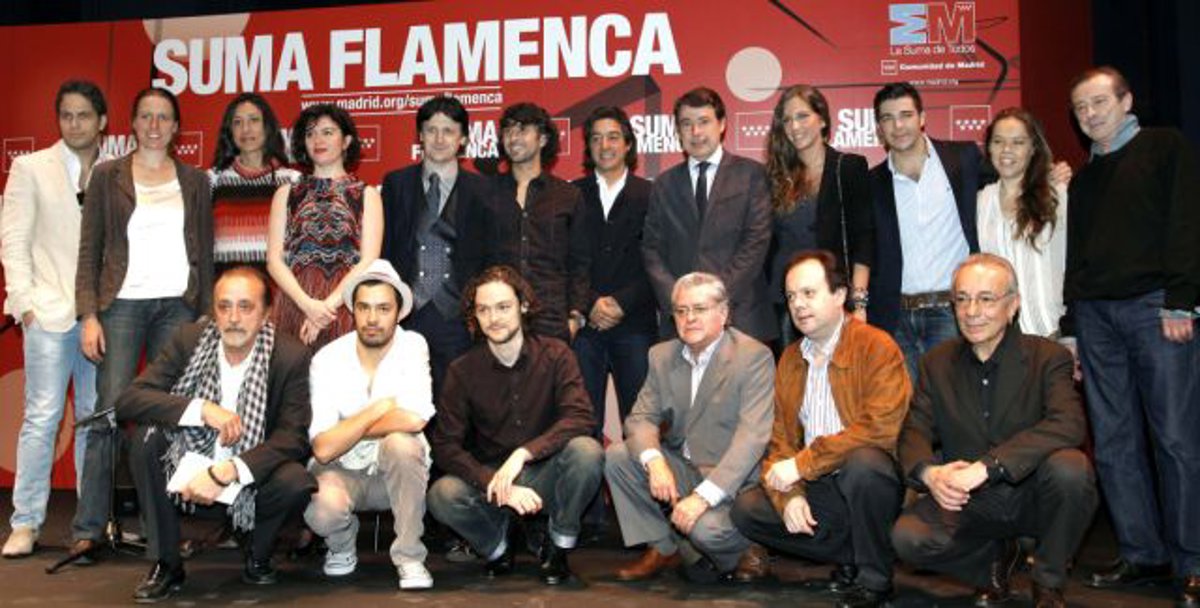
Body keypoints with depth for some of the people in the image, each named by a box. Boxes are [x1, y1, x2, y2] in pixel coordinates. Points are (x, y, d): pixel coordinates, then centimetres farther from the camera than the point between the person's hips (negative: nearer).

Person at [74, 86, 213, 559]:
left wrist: (207, 316, 5)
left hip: (178, 306, 1)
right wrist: (89, 315, -5)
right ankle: (88, 528, 1)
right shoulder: (107, 176, 8)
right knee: (109, 413, -6)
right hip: (122, 304, -1)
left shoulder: (195, 181, 12)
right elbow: (89, 251, 4)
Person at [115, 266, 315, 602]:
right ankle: (166, 563, -8)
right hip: (187, 473, 2)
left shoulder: (291, 356, -13)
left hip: (250, 481, -2)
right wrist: (202, 409, -30)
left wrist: (227, 472, -32)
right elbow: (128, 400, -15)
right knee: (146, 433, -23)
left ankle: (258, 556, 4)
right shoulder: (189, 339, -8)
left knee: (296, 482, -31)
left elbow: (293, 436, -18)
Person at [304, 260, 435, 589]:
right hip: (343, 471, 0)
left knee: (400, 442, -33)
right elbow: (323, 448, -20)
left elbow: (414, 420, -30)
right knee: (323, 509, -32)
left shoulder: (412, 346, -14)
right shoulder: (327, 359, -12)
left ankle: (409, 556, -15)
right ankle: (342, 544, 8)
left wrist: (348, 430, -18)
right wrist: (379, 409, -20)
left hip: (399, 472, 0)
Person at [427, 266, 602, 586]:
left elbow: (580, 418, -20)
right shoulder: (462, 371, -5)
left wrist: (523, 454, -33)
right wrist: (499, 487, -26)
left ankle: (559, 545, -4)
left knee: (586, 450, -31)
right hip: (489, 477, 1)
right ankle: (497, 546, 5)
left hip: (545, 476, 0)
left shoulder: (555, 355, -7)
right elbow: (445, 446, -10)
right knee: (442, 496, -29)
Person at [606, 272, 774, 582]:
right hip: (679, 468, 6)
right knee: (616, 455, -12)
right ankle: (663, 548, 3)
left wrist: (703, 496, -32)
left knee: (706, 529, -32)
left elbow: (751, 437, -23)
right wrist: (654, 461, -24)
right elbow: (641, 417, 0)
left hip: (730, 480, -6)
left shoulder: (754, 357, -15)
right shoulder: (662, 355, 5)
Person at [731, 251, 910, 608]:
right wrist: (788, 495, -11)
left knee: (861, 461, -36)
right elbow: (780, 440, 8)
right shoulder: (789, 359, 11)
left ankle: (874, 577, -12)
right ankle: (850, 557, 3)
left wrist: (802, 463, -21)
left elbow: (879, 429, -22)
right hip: (816, 489, 6)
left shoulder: (877, 347, -10)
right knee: (745, 509, -10)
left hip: (871, 482, -6)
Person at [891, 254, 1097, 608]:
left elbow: (1068, 426, -25)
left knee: (1069, 467, -33)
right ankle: (994, 557, 11)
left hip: (1032, 496, -2)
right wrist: (929, 472, -25)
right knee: (907, 537, -23)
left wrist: (985, 466, -35)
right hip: (968, 502, 2)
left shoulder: (1049, 357, -8)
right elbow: (915, 430, 0)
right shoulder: (938, 362, 4)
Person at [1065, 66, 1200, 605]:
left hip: (1155, 305, -5)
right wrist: (1071, 327, 13)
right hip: (1095, 314, 6)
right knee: (1113, 442, 4)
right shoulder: (1082, 178, 22)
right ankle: (1142, 554, 13)